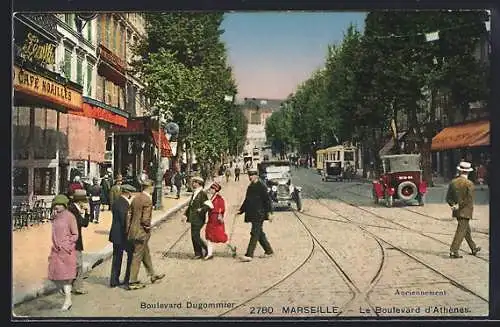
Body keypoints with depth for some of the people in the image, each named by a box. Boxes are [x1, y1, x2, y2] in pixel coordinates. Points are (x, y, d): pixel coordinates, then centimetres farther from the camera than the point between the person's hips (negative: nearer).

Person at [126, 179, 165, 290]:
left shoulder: (136, 198, 6)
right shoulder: (148, 200, -19)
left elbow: (130, 214, 8)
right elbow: (145, 219, -23)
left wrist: (128, 229, 12)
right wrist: (148, 228, -5)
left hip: (133, 230, 9)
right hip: (141, 232, -9)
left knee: (146, 253, 21)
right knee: (137, 257, 1)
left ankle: (152, 275, 35)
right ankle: (132, 282, 9)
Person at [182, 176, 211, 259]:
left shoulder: (202, 193, -11)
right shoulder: (194, 193, 15)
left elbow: (208, 205, -17)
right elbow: (190, 205, 24)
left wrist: (201, 210, -21)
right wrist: (186, 214, 19)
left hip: (199, 219, -9)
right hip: (193, 219, 9)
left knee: (195, 236, -10)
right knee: (194, 236, 9)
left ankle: (205, 248, 8)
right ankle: (198, 253, 18)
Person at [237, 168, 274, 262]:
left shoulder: (261, 186, -9)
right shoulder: (250, 187, 15)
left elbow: (267, 200, -11)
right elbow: (247, 200, 23)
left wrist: (269, 212, -14)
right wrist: (241, 210, 17)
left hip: (259, 214, -9)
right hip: (252, 214, 9)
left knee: (255, 233, -10)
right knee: (259, 233, 14)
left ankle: (249, 255, -13)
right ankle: (269, 251, 26)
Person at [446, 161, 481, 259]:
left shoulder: (453, 182, 2)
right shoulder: (469, 184, -14)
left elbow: (448, 198, 2)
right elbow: (469, 199, -20)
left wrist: (454, 205, -3)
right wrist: (459, 206, -11)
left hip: (457, 211, 6)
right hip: (465, 211, -6)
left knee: (467, 230, 20)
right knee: (461, 231, -2)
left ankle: (473, 248, 34)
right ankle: (453, 251, -7)